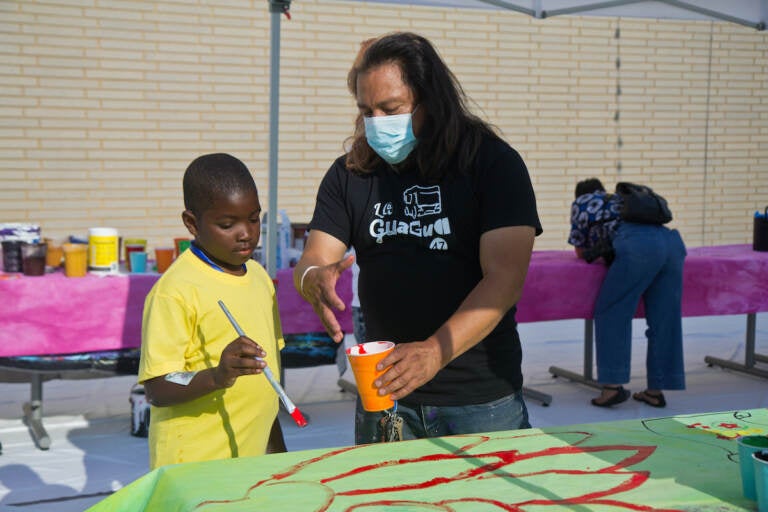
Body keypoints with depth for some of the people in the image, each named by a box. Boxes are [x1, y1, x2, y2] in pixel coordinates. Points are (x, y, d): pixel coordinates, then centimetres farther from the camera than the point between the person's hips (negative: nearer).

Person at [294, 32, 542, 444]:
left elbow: (506, 280, -16)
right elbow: (309, 264, 2)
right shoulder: (350, 174, 5)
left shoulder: (493, 162, -7)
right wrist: (315, 280, -23)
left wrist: (435, 352, -30)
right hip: (383, 395, 3)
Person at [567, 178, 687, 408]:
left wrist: (596, 251, 47)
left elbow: (581, 252, 32)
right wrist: (606, 250, 49)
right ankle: (656, 390, 11)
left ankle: (613, 385, -6)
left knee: (611, 313, 1)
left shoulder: (582, 203, 26)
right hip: (673, 241, 6)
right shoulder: (619, 199, 40)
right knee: (664, 318, 7)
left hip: (638, 246, -6)